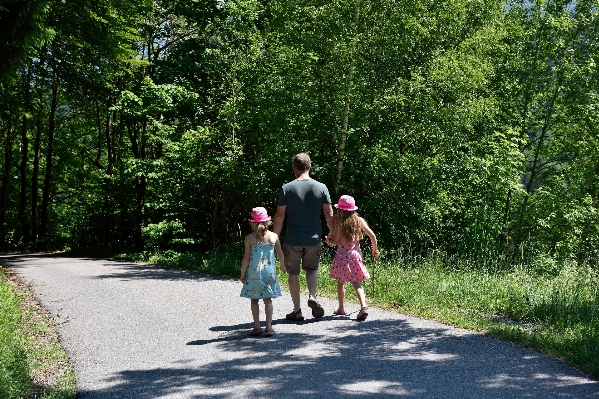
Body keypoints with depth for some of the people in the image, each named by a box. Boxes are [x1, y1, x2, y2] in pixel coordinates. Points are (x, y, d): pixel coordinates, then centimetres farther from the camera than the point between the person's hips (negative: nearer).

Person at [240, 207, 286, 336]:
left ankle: (257, 327, 9)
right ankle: (269, 327, 5)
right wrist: (282, 265, 27)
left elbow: (246, 258, -6)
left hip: (254, 273, -1)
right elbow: (280, 254, 8)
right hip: (269, 272, 1)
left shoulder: (249, 238, -5)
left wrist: (242, 274, 3)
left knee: (254, 300, 8)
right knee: (268, 300, 7)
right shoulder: (274, 236, 1)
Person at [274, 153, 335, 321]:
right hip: (313, 238, 2)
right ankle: (312, 296, -4)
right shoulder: (321, 188, -2)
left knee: (293, 273, 10)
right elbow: (329, 215, 2)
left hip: (293, 239, -2)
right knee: (311, 269, 21)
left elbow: (280, 216, -7)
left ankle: (297, 311, 12)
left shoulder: (287, 188, -7)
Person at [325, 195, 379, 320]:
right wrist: (375, 249, 16)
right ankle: (363, 307, -14)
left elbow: (335, 242, -9)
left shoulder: (339, 222, -9)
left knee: (340, 283, 13)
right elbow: (372, 236, 1)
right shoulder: (359, 221, 1)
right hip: (356, 256, 3)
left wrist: (328, 240, 12)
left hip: (342, 257, -3)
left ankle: (341, 308, 23)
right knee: (356, 283, 5)